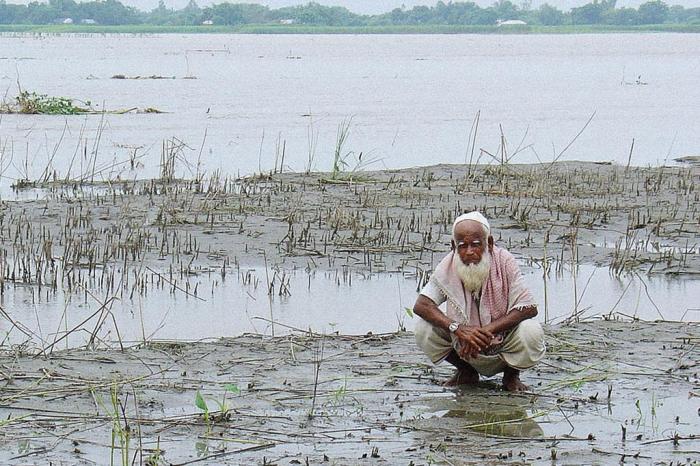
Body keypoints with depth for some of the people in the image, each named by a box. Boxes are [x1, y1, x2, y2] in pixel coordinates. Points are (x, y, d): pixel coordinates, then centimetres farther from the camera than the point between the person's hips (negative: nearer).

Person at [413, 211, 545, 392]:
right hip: (464, 348, 2)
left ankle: (512, 374, 3)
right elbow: (421, 305, -19)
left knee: (532, 333, -32)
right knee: (423, 328, -21)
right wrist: (457, 328, -35)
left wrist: (485, 331, -33)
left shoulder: (504, 262, -18)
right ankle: (465, 372, 7)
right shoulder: (448, 267, -12)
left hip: (504, 344, -2)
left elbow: (529, 308, -23)